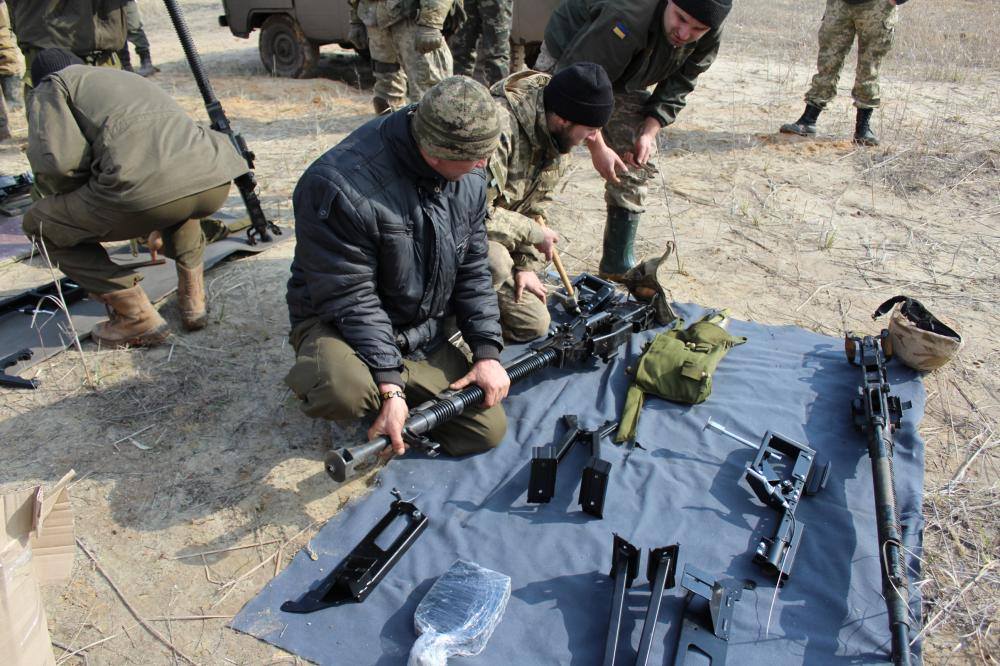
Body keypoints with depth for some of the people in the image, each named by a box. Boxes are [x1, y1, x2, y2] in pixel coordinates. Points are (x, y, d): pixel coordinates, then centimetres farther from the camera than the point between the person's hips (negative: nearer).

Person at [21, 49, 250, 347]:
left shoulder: (50, 87, 19)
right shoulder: (129, 77, 39)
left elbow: (56, 162, 2)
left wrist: (72, 199, 26)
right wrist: (160, 222, 62)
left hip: (146, 190, -6)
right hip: (216, 183, 7)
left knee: (40, 224, 18)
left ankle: (136, 317, 11)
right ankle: (192, 298, 30)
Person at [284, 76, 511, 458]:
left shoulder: (469, 178, -5)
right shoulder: (340, 186, -28)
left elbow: (473, 270, 2)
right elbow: (349, 299, -25)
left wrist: (487, 352, -6)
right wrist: (390, 387, -28)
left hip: (425, 338, 6)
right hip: (339, 324, -5)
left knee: (487, 431, -2)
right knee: (345, 391, -40)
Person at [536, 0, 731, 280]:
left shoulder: (709, 38, -19)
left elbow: (676, 88, -6)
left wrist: (649, 133, -22)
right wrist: (597, 146, -32)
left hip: (623, 82, 6)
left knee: (636, 166, 0)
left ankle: (619, 267, 9)